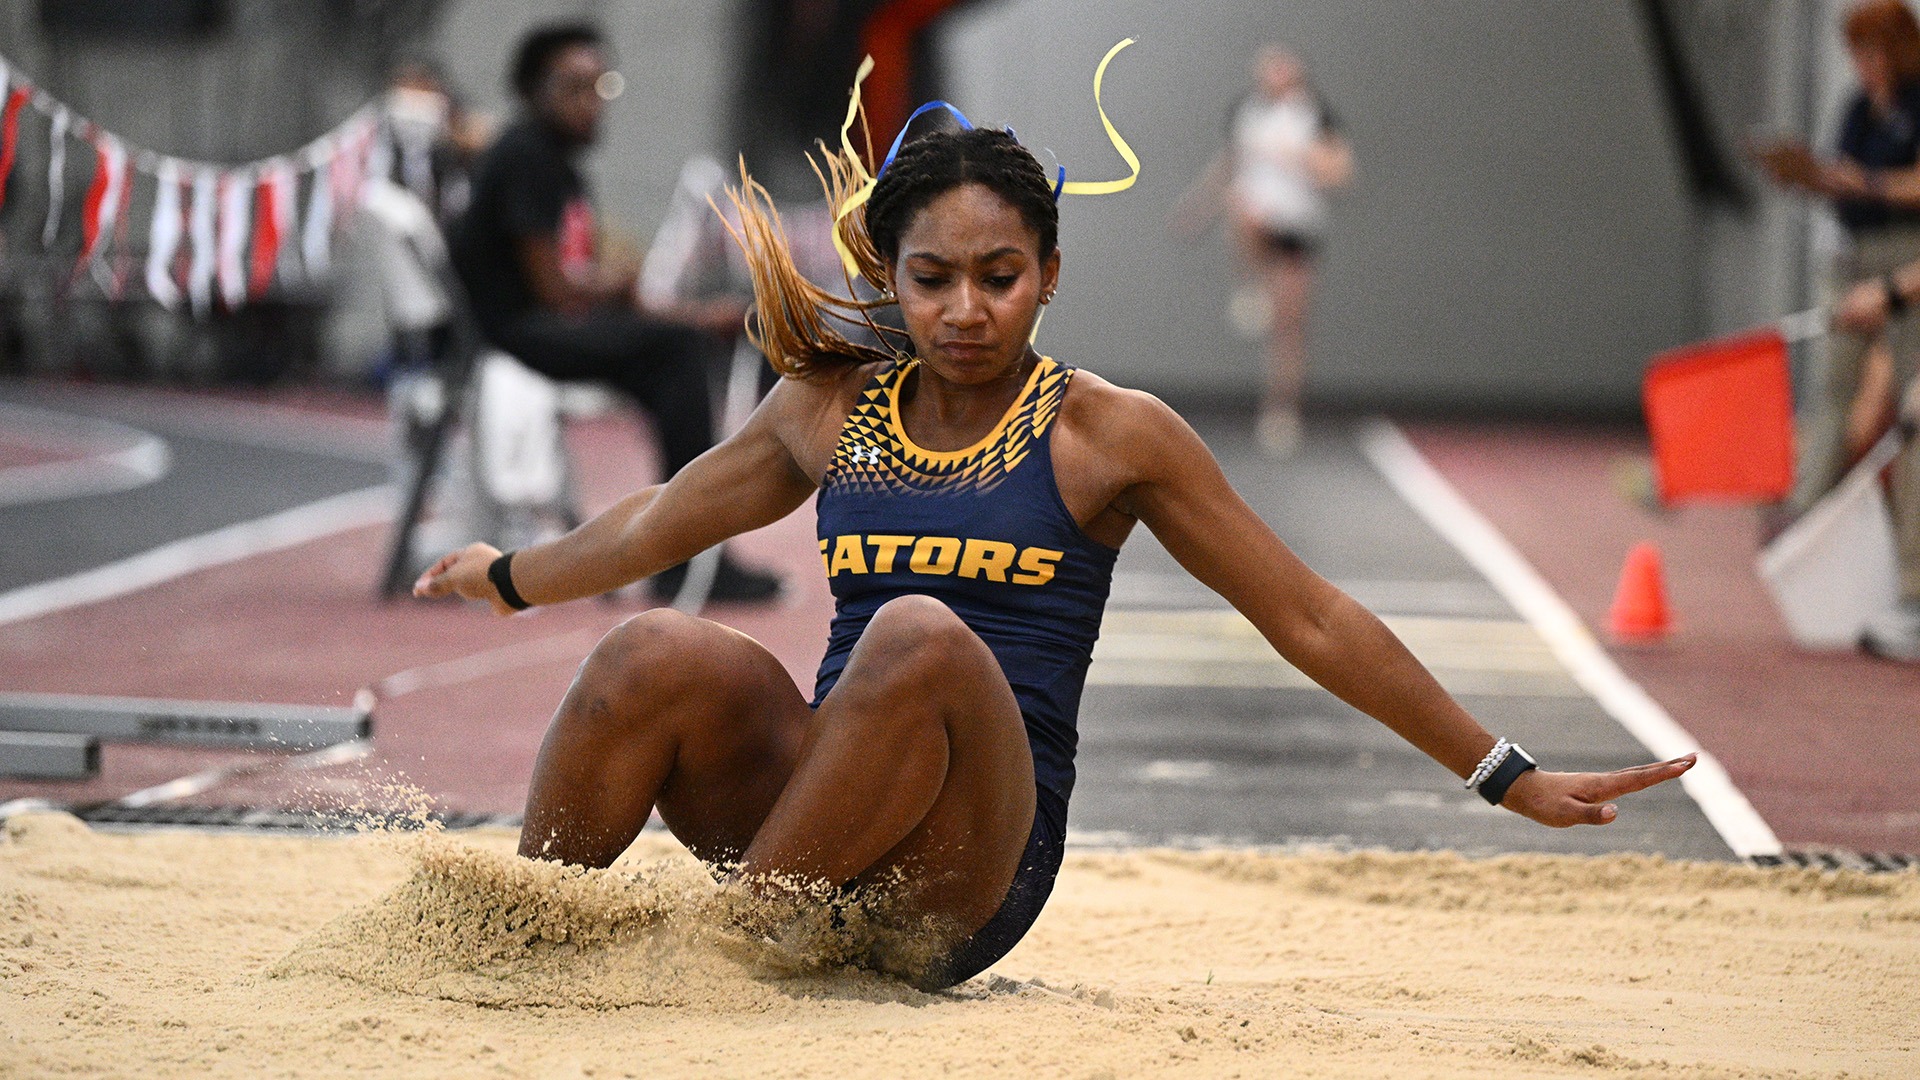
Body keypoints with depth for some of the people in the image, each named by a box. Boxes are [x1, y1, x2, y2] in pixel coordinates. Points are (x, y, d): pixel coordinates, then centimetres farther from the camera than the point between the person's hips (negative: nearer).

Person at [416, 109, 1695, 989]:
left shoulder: (1110, 433, 3)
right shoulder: (832, 411, 13)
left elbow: (1313, 623, 7)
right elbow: (656, 526, 32)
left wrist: (1507, 776, 6)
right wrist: (507, 579, 47)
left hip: (975, 871, -3)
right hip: (809, 819, 3)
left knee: (921, 640, -35)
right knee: (660, 656, -28)